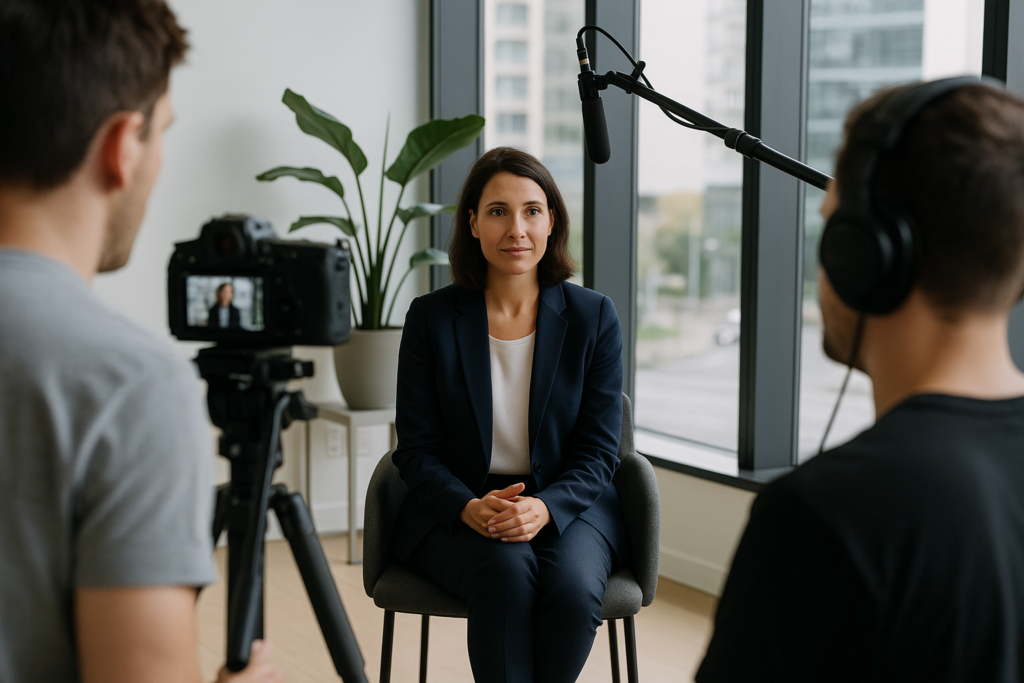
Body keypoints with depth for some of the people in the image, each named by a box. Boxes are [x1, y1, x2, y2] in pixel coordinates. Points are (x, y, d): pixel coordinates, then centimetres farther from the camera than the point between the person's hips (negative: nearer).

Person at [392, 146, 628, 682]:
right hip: (455, 510, 0)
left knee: (572, 586, -31)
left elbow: (597, 452, -2)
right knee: (507, 573, -33)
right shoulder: (431, 318, 0)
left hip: (566, 505, 1)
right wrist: (471, 508, -22)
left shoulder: (593, 317, 0)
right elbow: (417, 450, -1)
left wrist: (544, 508, -22)